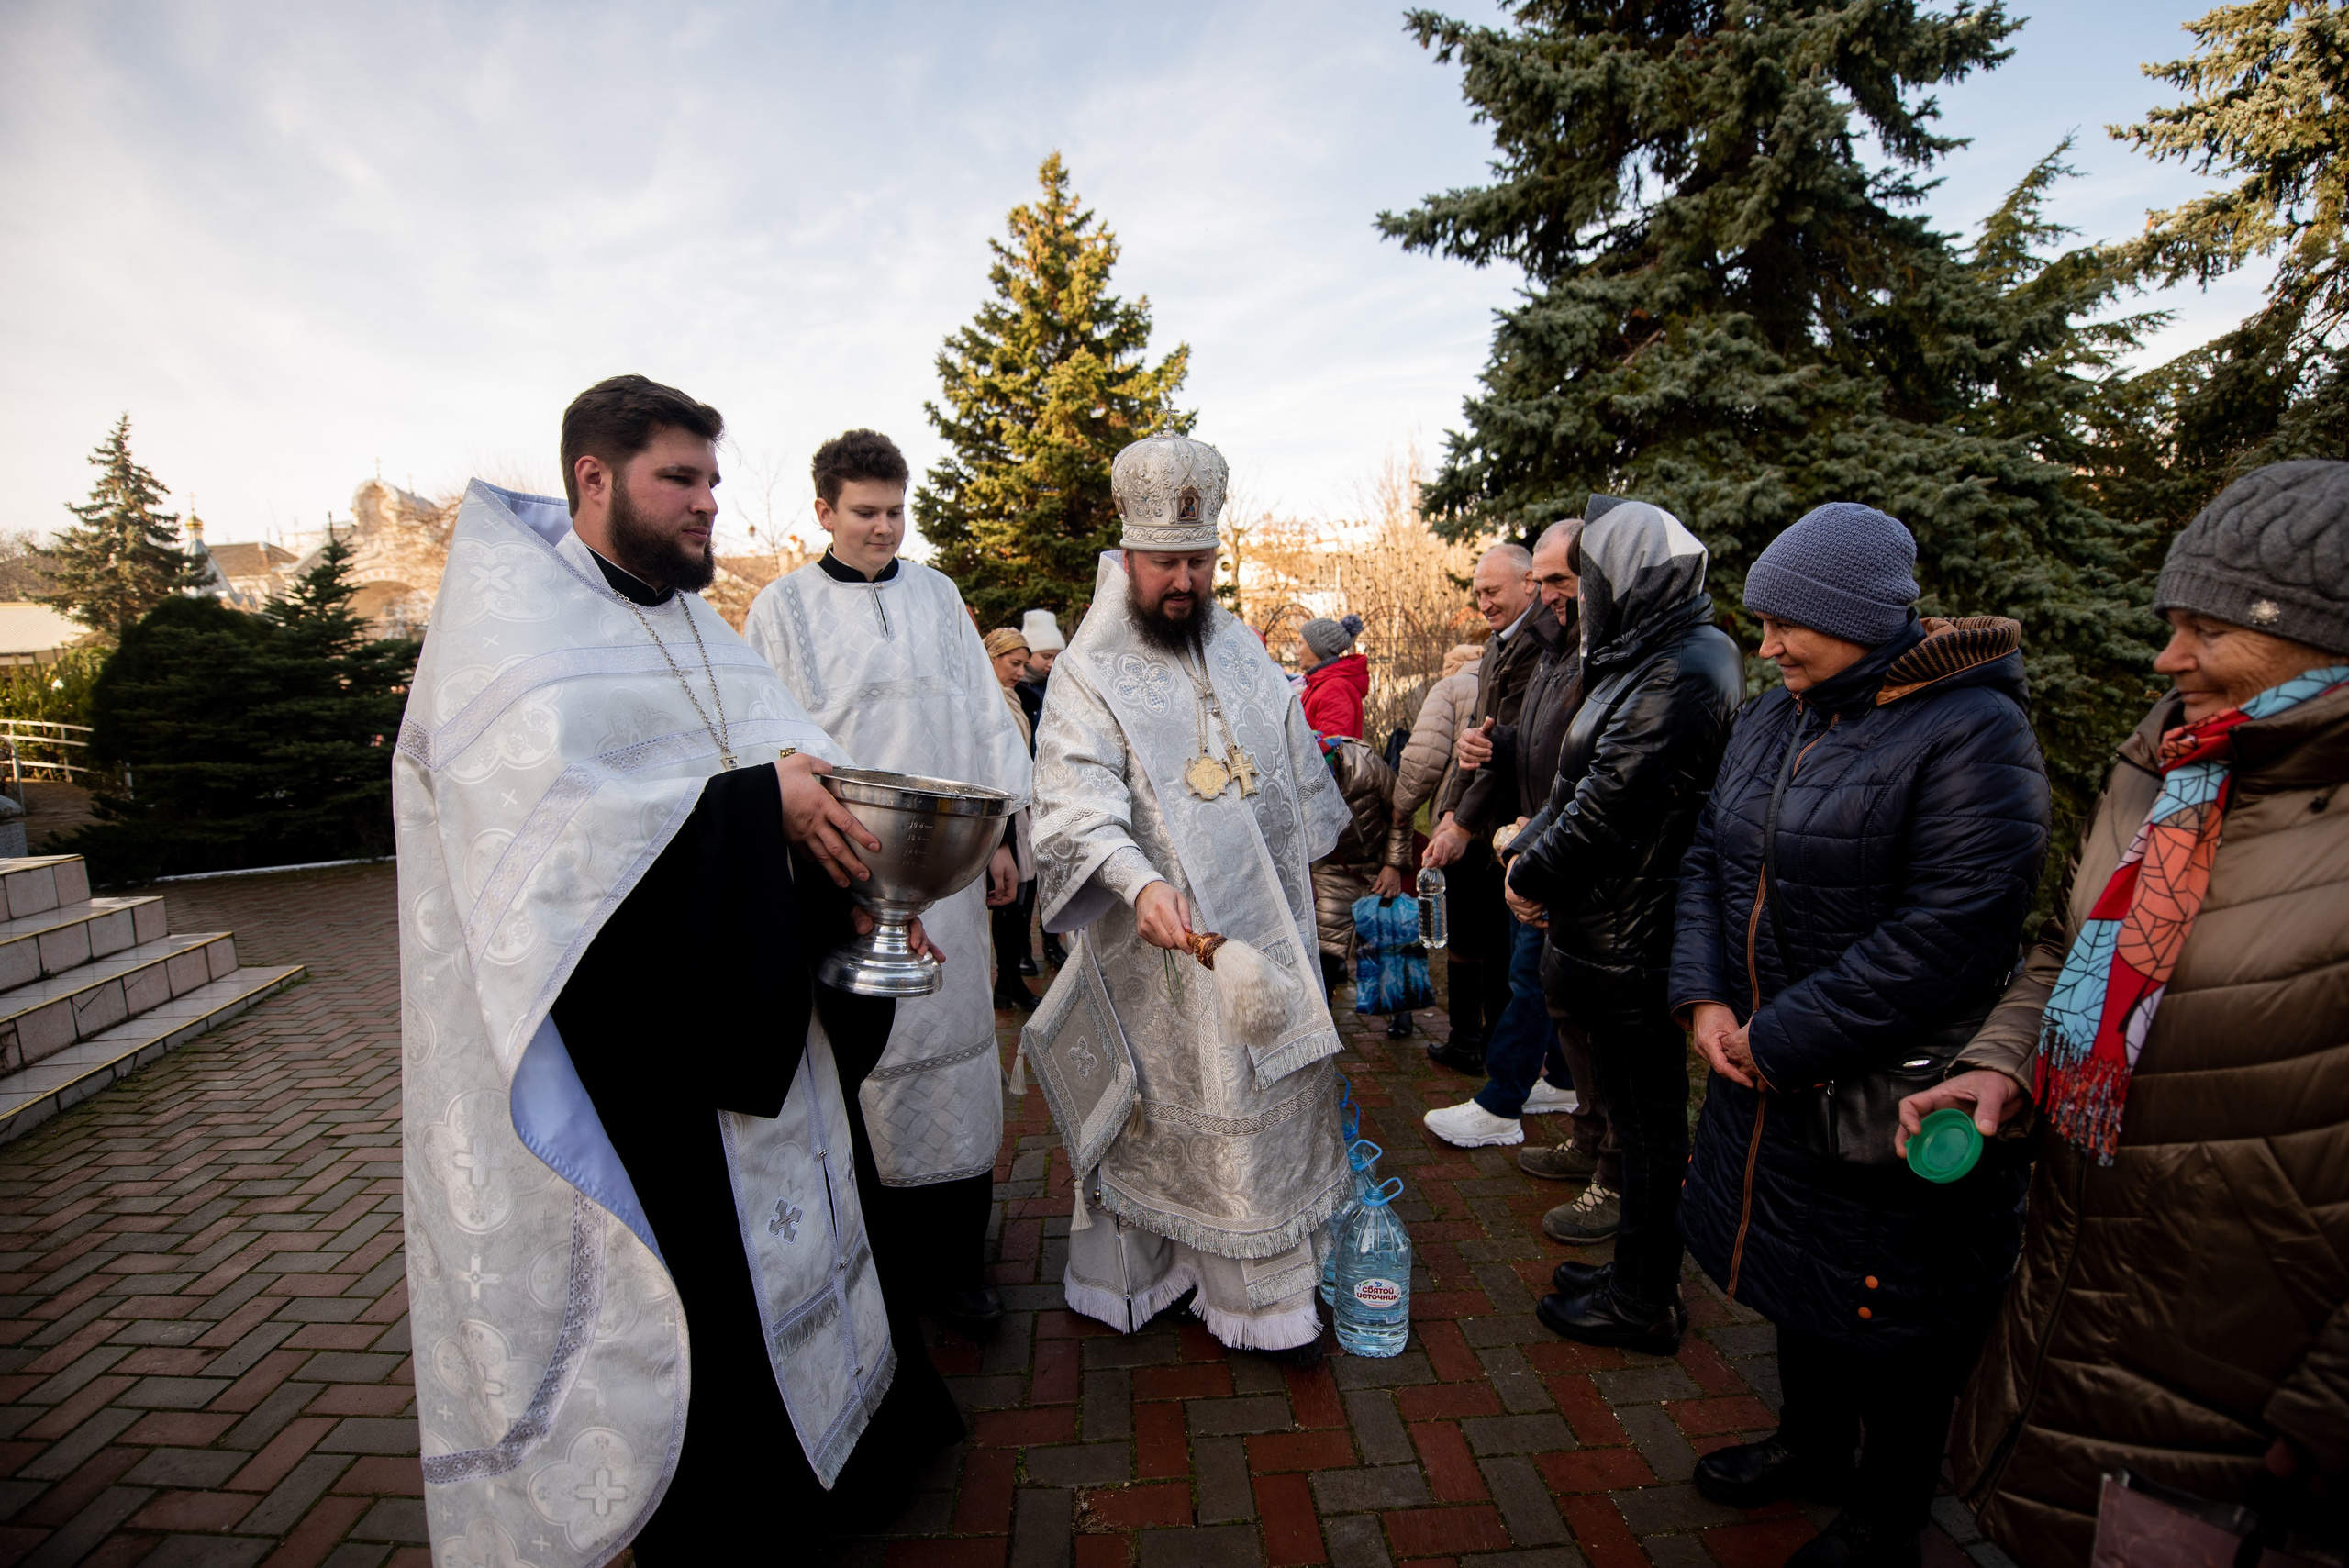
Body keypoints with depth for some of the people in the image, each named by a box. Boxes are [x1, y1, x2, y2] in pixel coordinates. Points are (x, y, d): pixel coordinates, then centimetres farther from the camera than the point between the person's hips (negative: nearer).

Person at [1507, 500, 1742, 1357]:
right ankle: (1639, 1273, 40)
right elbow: (1587, 786, 13)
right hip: (1627, 933, 10)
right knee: (1643, 1114, 21)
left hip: (1636, 941, -10)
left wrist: (1531, 873, -8)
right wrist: (1532, 846, 3)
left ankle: (1644, 1304, 26)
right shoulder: (1657, 658, 10)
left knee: (1649, 1122, 7)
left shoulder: (1680, 675, -22)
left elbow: (1607, 809, -23)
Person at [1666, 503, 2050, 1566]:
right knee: (1795, 1274, 25)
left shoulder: (1972, 731, -18)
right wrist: (1705, 999, -6)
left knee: (1895, 1320, 14)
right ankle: (1811, 1441, 50)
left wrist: (1779, 1040, -20)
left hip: (1890, 1101, -6)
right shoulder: (1772, 718, 4)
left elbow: (1950, 932, -24)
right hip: (1765, 1071, 7)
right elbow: (1708, 857, 7)